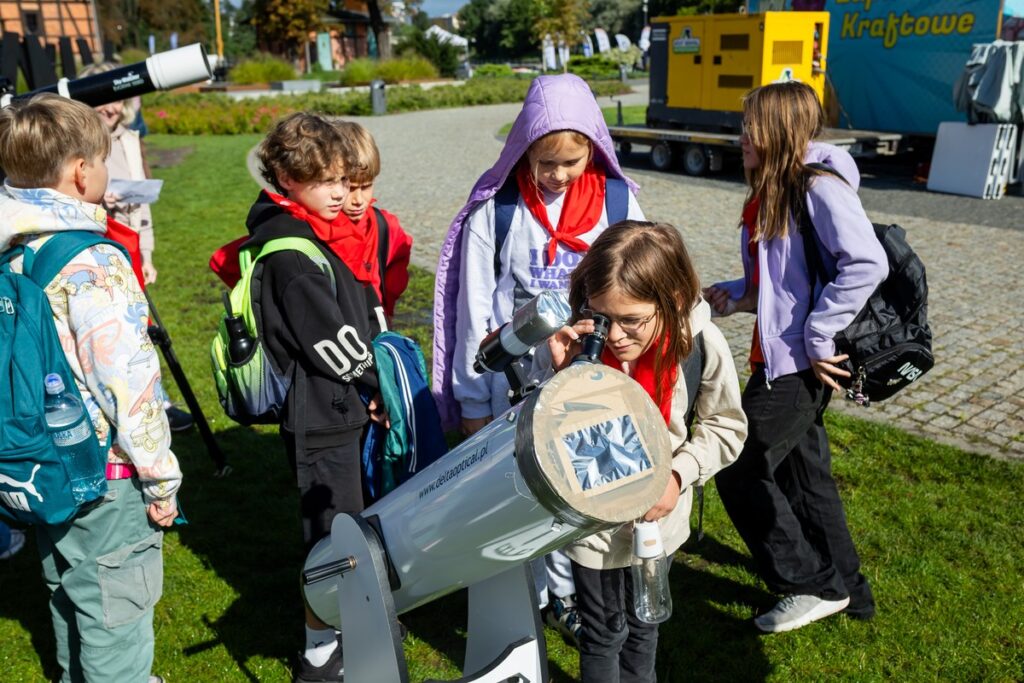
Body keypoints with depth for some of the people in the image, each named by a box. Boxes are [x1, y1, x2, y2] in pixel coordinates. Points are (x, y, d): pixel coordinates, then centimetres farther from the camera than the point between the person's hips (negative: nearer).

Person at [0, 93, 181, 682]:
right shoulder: (94, 265, -23)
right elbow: (129, 384, -24)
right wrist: (162, 479, -13)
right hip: (107, 480, -9)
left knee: (70, 599, 26)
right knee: (115, 612, 7)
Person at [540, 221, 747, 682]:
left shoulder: (701, 345, -20)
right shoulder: (574, 341, -22)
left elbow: (724, 428, -4)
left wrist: (678, 474, -20)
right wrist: (557, 374, -30)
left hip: (656, 513, 2)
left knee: (642, 624, 26)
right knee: (603, 631, 16)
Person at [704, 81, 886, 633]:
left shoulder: (818, 187, -16)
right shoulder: (769, 194, 11)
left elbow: (867, 265, -27)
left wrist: (817, 336, -23)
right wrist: (733, 296, 3)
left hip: (801, 363, -9)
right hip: (780, 358, 9)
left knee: (739, 472, -2)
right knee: (801, 471, 18)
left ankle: (815, 586, 15)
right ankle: (845, 588, 34)